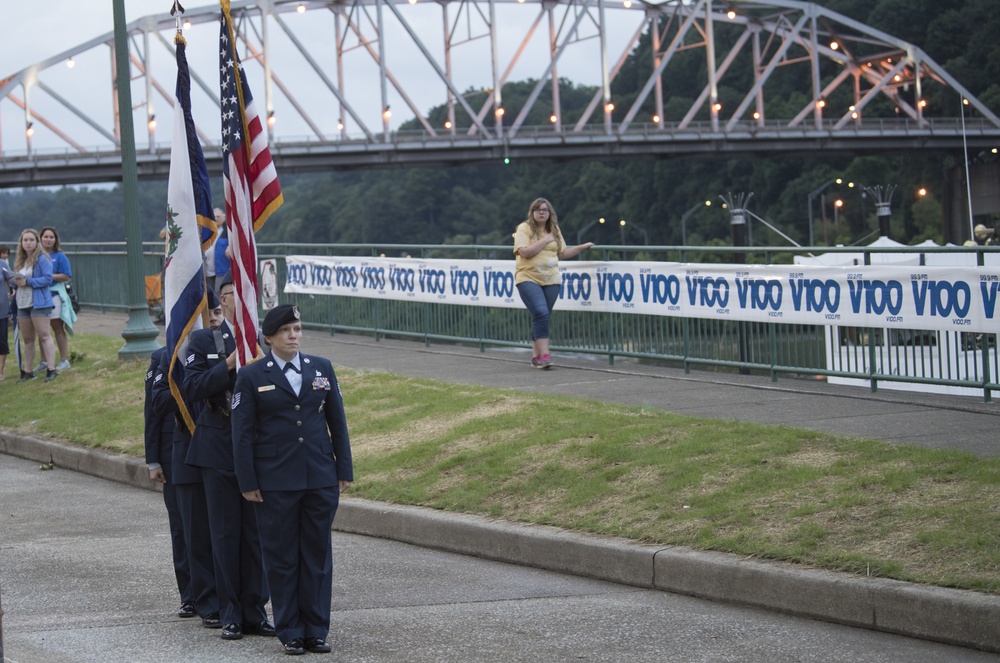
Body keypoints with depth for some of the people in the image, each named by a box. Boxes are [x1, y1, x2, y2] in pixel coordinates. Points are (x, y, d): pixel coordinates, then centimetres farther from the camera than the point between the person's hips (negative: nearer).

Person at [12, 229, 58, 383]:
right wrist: (16, 282, -4)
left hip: (38, 303, -8)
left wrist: (28, 282, -20)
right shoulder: (19, 261, 15)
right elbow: (16, 280, 20)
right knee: (27, 339, 12)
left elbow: (48, 278, -16)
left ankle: (51, 369, -10)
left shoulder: (42, 259, -8)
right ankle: (27, 371, 17)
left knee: (44, 336, -9)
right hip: (22, 304, 8)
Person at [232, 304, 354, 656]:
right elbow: (242, 433, -2)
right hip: (275, 483, -3)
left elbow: (337, 422, 10)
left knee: (318, 554, 5)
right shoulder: (251, 376, -1)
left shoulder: (321, 368, 8)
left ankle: (317, 630, 12)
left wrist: (344, 470, 5)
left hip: (321, 479, 3)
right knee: (282, 557, 3)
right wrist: (248, 482, -6)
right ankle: (290, 633, 10)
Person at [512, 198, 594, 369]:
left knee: (542, 317, 6)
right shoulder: (524, 229, -4)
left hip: (551, 280, 5)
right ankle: (544, 354, -19)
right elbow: (524, 252, -16)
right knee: (541, 313, -19)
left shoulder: (554, 230, 13)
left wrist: (582, 247, 14)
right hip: (528, 279, -5)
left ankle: (536, 356, 14)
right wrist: (544, 241, -12)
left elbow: (562, 253, 20)